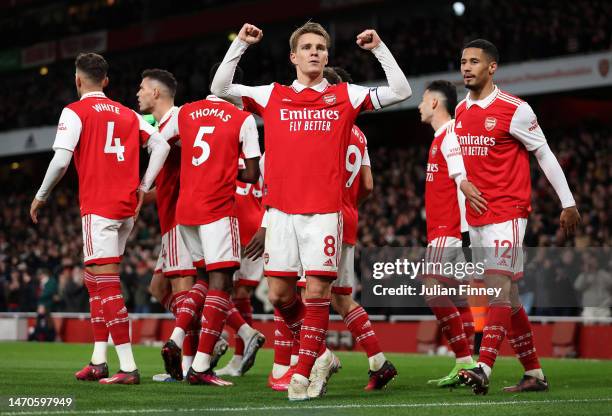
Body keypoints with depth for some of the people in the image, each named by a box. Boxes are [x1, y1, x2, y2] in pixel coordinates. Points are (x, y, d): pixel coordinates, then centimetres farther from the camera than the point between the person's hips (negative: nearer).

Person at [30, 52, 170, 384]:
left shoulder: (75, 112, -2)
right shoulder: (127, 114, 15)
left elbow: (61, 160, -11)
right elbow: (161, 145, 8)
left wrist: (40, 197, 2)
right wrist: (143, 187, 10)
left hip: (97, 206, -7)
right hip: (127, 207, 7)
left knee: (106, 284, -9)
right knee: (94, 280, 17)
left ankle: (128, 367, -16)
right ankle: (98, 361, 16)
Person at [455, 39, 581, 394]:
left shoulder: (515, 110, -9)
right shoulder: (460, 112, 12)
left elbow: (545, 155, -3)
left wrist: (568, 203, -1)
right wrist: (463, 183, 0)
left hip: (507, 214, -7)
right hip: (476, 216, 7)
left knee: (500, 289, -17)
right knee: (508, 297, 10)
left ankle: (484, 371, -25)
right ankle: (535, 374, 17)